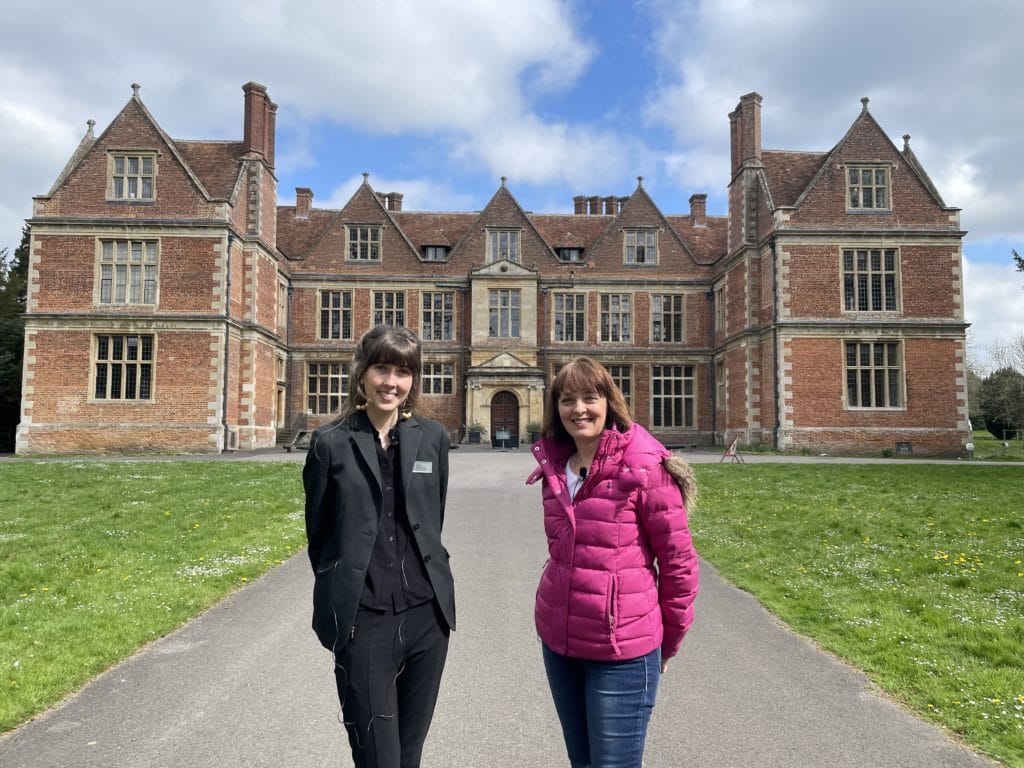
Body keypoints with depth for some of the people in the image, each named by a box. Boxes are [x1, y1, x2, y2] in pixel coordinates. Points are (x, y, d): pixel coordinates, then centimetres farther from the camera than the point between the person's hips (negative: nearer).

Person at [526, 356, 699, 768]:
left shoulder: (643, 466, -15)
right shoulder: (554, 467, 3)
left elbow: (679, 560, -10)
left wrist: (668, 641, -1)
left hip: (621, 651, -6)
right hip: (557, 641, 6)